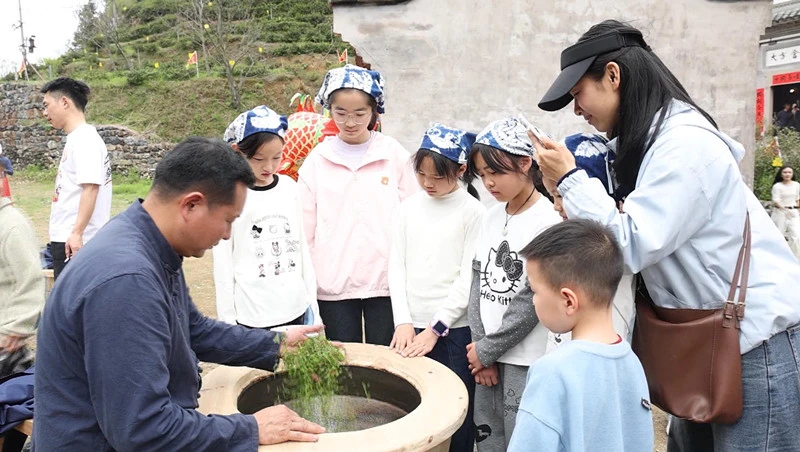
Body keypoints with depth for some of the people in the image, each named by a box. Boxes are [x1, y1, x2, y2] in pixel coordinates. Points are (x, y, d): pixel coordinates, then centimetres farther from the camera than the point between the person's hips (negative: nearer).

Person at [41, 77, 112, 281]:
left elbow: (91, 188, -22)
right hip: (66, 238, 9)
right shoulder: (77, 139, 15)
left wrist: (76, 233, -27)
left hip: (75, 241, -9)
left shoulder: (85, 139, -14)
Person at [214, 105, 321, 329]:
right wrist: (228, 322, -4)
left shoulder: (289, 187, 4)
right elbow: (223, 265, -5)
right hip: (251, 319, -4)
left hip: (297, 311, 4)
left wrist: (312, 303, 10)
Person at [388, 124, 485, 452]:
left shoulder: (473, 212, -6)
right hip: (411, 327, 4)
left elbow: (469, 278, -9)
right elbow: (396, 267, 6)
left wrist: (435, 328, -10)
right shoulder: (408, 208, 6)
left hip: (453, 329, -4)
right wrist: (403, 322, -4)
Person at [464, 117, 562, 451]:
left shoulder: (549, 222, -13)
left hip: (526, 359, -6)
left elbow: (533, 301, -16)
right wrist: (478, 344, -4)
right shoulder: (491, 216, 7)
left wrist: (486, 349, -10)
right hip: (487, 355, 6)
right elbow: (478, 281, 6)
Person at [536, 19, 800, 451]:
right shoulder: (651, 140, 9)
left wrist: (569, 179, -16)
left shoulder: (683, 143, -20)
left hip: (759, 338, -9)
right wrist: (581, 210, -2)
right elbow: (644, 233, 11)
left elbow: (633, 247, -23)